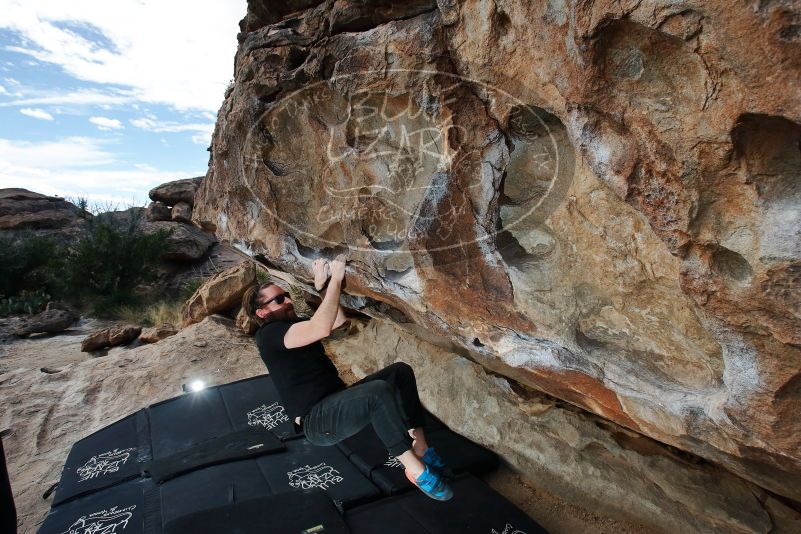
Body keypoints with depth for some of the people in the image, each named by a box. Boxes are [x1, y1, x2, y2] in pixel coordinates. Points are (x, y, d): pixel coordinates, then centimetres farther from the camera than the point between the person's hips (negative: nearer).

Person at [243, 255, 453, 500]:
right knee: (379, 391, -34)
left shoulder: (293, 324, 18)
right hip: (317, 421, -9)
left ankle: (420, 448, -7)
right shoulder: (268, 334, -12)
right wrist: (335, 278, -22)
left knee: (400, 371, -5)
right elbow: (322, 328, -29)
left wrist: (322, 286, 4)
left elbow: (339, 321, 15)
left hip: (338, 402, 9)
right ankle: (416, 470, -20)